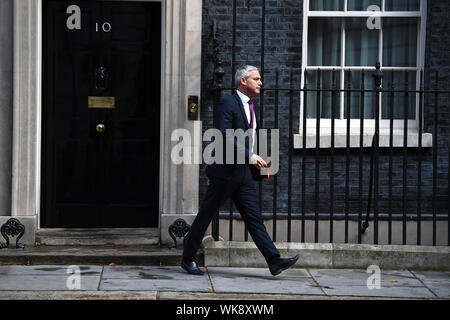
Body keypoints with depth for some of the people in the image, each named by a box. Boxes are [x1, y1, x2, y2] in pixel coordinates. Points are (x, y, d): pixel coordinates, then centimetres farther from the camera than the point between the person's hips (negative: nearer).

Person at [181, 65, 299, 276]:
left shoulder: (252, 106, 16)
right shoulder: (228, 104, -12)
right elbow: (224, 137, -21)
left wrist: (257, 159, 15)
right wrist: (248, 157, -24)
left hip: (245, 173, 8)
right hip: (225, 172, -8)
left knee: (254, 218, 1)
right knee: (206, 215, 3)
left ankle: (274, 261, -7)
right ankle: (188, 259, 15)